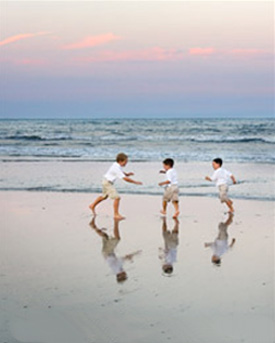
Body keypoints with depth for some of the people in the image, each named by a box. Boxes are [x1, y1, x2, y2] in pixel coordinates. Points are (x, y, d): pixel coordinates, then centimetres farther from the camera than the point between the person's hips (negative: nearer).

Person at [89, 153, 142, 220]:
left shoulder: (116, 165, 1)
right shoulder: (117, 168, -28)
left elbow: (122, 173, 15)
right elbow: (125, 178, -32)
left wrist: (128, 174, -6)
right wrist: (136, 182, -26)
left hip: (106, 182, 10)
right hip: (108, 183, -10)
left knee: (104, 196, 29)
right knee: (117, 197, -16)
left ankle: (93, 206, 46)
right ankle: (116, 214, -13)